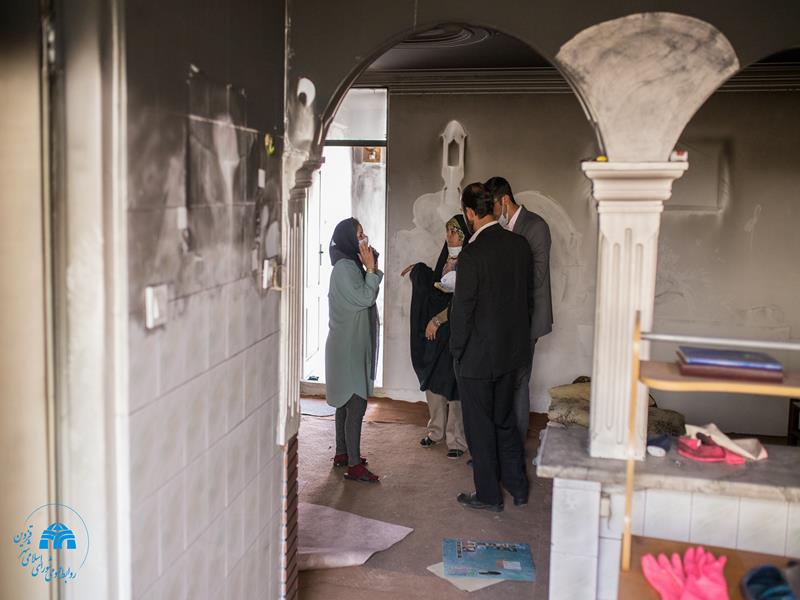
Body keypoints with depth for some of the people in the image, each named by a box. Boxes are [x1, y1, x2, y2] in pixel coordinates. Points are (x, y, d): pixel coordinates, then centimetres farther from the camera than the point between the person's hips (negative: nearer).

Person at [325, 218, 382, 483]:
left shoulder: (350, 265, 14)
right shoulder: (345, 267, -16)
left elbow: (367, 298, 16)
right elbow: (364, 298, -18)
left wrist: (372, 269, 8)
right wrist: (371, 269, -12)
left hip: (351, 344, 10)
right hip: (349, 345, -10)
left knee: (346, 401, 16)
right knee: (356, 404, -9)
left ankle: (342, 453, 25)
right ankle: (354, 465, -6)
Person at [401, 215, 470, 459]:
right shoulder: (446, 259, 11)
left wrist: (437, 320, -15)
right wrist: (421, 270, 15)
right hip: (436, 329, 8)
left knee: (452, 383, -3)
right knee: (432, 380, 12)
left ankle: (457, 440, 8)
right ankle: (437, 430, 27)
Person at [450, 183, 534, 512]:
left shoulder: (472, 255, -21)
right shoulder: (519, 244, 0)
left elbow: (462, 310, -17)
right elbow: (528, 296, 9)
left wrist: (457, 350, -3)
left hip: (478, 355, -7)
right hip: (512, 350, 7)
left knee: (480, 426, 8)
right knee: (505, 420, 21)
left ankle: (488, 495, 20)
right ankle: (518, 487, 29)